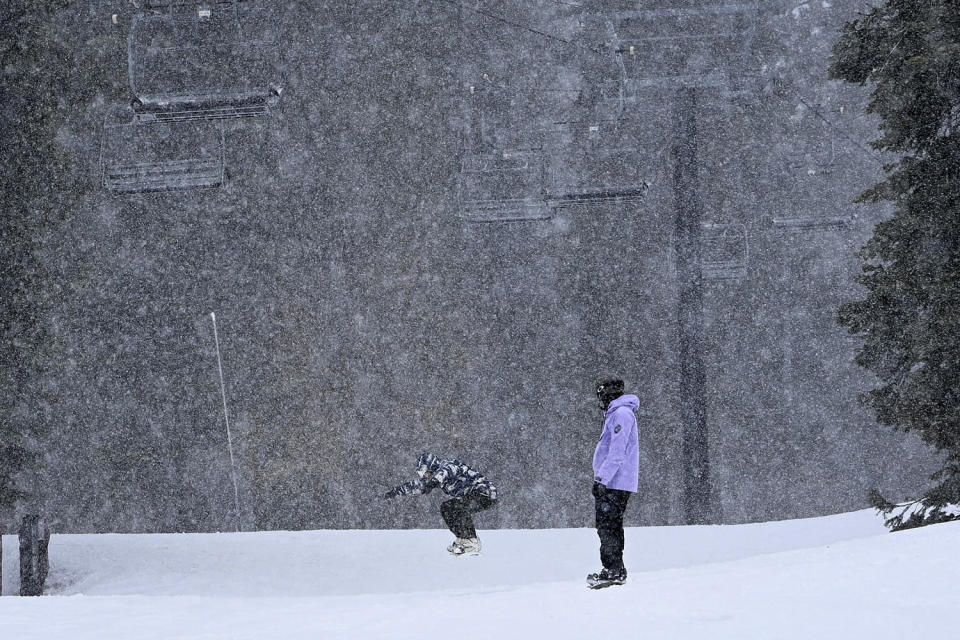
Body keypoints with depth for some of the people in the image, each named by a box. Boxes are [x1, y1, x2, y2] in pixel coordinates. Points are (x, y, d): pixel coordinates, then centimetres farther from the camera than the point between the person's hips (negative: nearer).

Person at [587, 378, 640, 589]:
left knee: (607, 526, -10)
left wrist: (602, 478, -23)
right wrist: (600, 478, 24)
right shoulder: (616, 414, 21)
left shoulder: (621, 414, -13)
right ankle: (616, 571, 15)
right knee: (612, 526, 12)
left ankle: (613, 570, -11)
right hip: (614, 483, 10)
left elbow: (617, 451, -21)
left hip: (615, 484, -10)